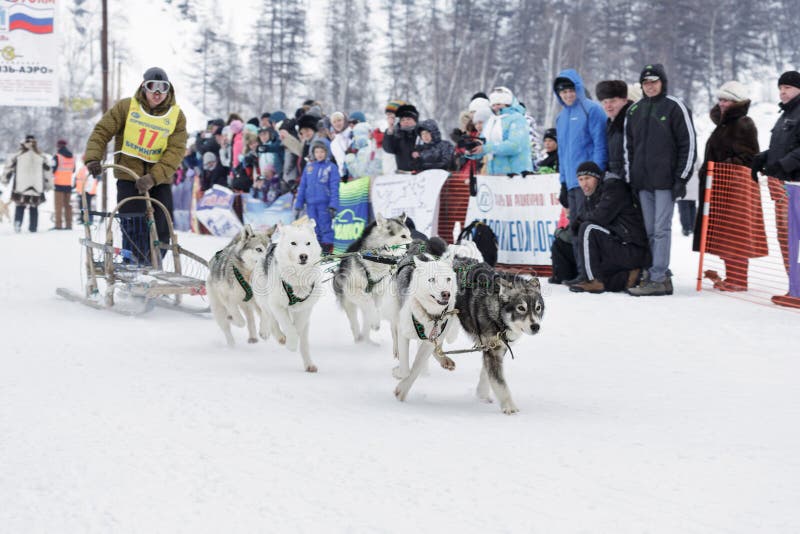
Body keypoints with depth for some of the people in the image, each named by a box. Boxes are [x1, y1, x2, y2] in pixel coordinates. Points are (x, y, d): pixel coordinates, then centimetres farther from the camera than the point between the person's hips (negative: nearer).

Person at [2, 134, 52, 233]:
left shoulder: (18, 156, -2)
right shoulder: (42, 157, 3)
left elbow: (9, 167, 4)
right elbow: (48, 171, 6)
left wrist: (5, 179, 18)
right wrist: (48, 184, 15)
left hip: (21, 187, -1)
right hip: (37, 188, 1)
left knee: (20, 206, 9)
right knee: (34, 208, 10)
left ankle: (18, 222, -13)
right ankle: (33, 228, 7)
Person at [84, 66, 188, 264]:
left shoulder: (177, 116, 0)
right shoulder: (126, 107, -1)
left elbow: (175, 151, -10)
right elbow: (102, 131, 0)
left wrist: (153, 178, -23)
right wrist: (93, 157, -18)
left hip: (160, 179, 2)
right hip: (129, 177, -2)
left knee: (162, 229, -2)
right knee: (135, 230, -11)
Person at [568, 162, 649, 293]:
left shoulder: (614, 187, -13)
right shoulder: (593, 196, 17)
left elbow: (601, 217, -25)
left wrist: (581, 219, -6)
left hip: (633, 251, -10)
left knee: (588, 229, -21)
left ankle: (595, 281, -18)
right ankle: (626, 277, 5)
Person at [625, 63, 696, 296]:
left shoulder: (675, 107, -1)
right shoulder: (634, 111, 15)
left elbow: (688, 144, -4)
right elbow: (628, 146, 20)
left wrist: (681, 178, -9)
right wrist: (630, 178, 12)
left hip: (665, 179, -6)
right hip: (642, 181, 6)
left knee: (661, 229, -8)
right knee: (650, 231, 6)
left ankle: (658, 279, -10)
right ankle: (660, 275, 9)